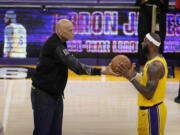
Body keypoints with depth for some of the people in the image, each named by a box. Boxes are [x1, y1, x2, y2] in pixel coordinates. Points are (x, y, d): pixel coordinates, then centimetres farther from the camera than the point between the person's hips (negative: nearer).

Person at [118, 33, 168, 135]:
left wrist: (132, 78, -22)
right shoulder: (156, 60, 9)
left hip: (152, 111, -10)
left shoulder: (155, 65, -24)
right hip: (148, 108, 10)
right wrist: (134, 74, 10)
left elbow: (149, 94, -26)